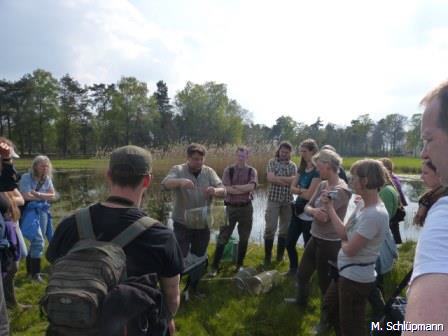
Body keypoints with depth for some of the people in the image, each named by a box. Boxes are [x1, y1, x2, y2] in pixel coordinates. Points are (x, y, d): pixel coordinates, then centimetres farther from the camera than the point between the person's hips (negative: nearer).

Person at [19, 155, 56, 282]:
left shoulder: (47, 179, 6)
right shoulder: (26, 177, -10)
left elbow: (53, 196, 1)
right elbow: (27, 196, -18)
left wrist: (37, 194, -12)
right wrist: (44, 196, -9)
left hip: (43, 211, 6)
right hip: (30, 210, -6)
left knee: (37, 241, 11)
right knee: (38, 240, -14)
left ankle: (30, 269, 27)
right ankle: (35, 273, 0)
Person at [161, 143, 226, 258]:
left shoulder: (209, 172, 0)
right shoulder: (178, 170, -6)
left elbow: (223, 191, -7)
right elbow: (165, 183, -23)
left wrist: (215, 191, -31)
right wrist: (180, 181, -44)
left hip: (203, 225, 3)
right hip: (182, 225, -3)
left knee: (199, 258, 18)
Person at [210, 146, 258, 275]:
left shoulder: (252, 171, 1)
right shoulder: (228, 170, -2)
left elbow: (251, 187, -16)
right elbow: (226, 188, -14)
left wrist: (235, 187, -15)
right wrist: (245, 190, -14)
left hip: (246, 208, 2)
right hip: (231, 207, -1)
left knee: (244, 238, 11)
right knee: (223, 238, 2)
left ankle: (239, 265, 28)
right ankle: (215, 266, 12)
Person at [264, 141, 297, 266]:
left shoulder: (293, 165, 9)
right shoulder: (272, 162, 2)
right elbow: (270, 178, -12)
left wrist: (278, 178, -13)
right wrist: (287, 181, -11)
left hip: (288, 201, 3)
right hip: (273, 199, -3)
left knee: (285, 229, 10)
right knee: (270, 228, -2)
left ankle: (280, 256, 24)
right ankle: (267, 257, 9)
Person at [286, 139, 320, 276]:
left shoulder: (317, 171, -16)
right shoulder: (302, 168, 7)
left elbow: (309, 195, -20)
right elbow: (292, 188, 3)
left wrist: (298, 190, -5)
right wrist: (303, 190, -14)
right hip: (297, 211, 8)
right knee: (289, 243, 16)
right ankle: (293, 269, 36)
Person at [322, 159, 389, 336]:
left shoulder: (375, 214, -30)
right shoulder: (362, 205, 0)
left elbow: (350, 249, -26)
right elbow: (345, 233, 1)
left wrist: (343, 244, -3)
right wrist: (329, 207, -1)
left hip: (356, 277, -9)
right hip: (346, 272, 9)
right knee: (330, 307, 30)